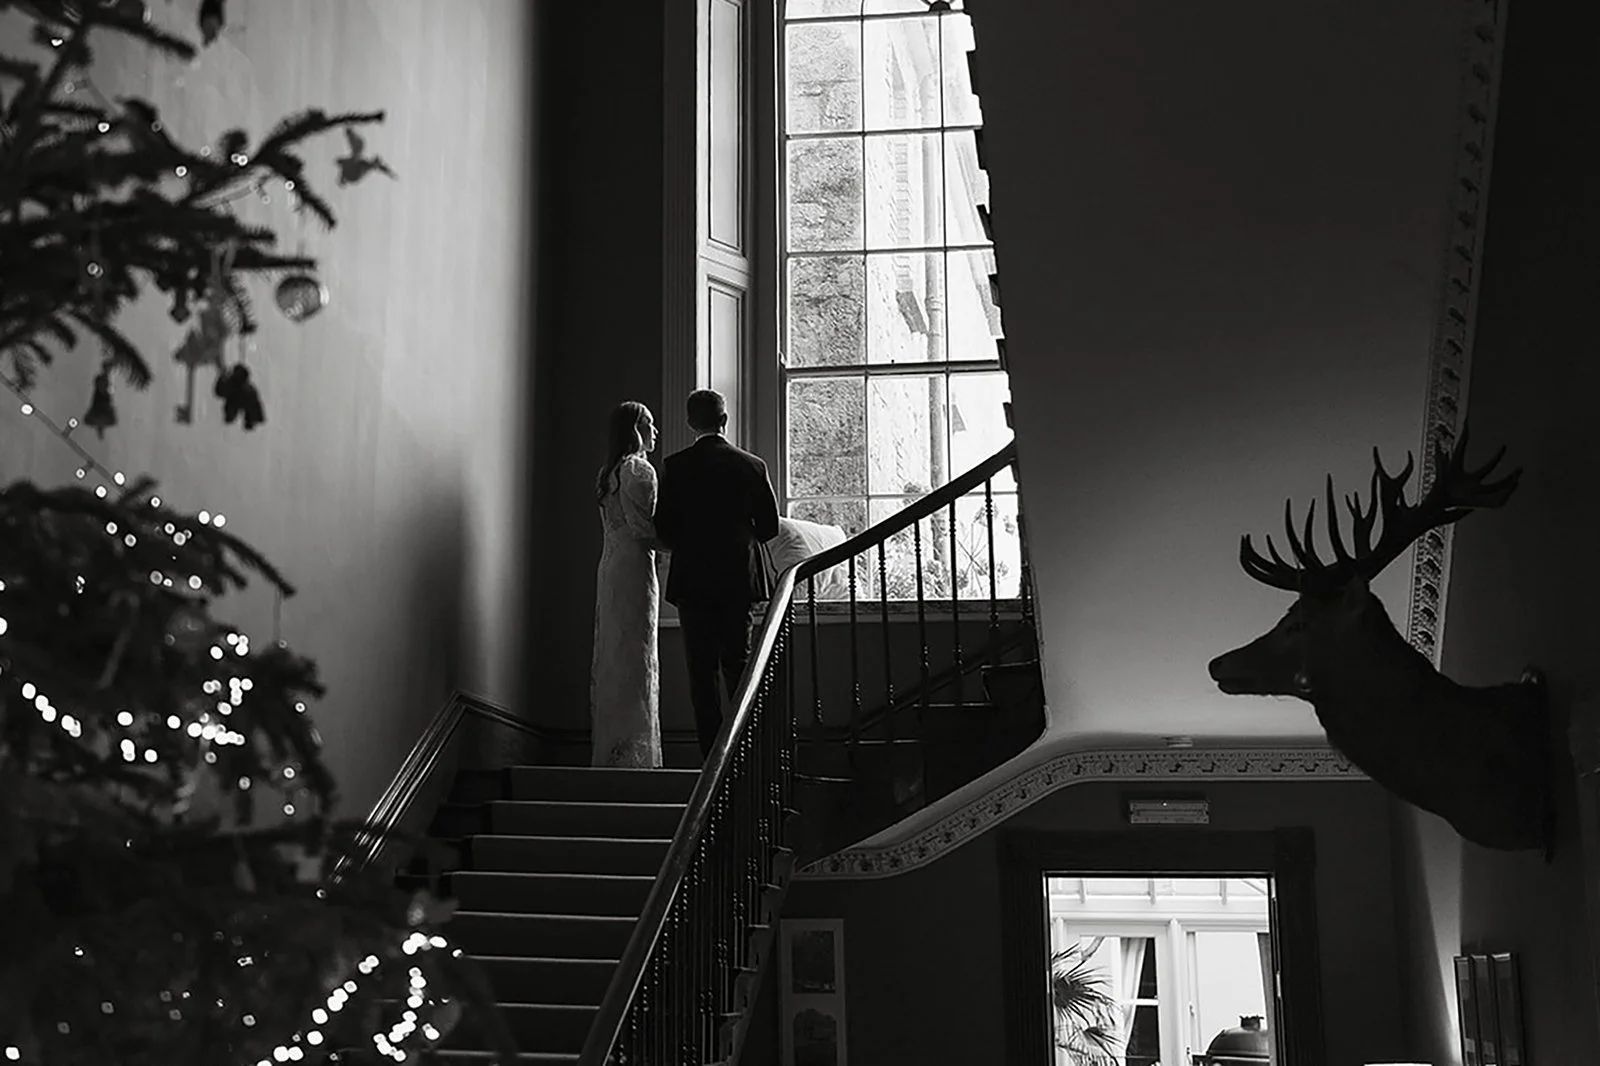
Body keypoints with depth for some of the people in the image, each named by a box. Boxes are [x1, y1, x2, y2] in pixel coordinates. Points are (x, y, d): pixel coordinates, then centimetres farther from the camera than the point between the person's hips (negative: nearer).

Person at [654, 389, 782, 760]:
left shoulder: (675, 466, -5)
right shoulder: (752, 466, -1)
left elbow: (663, 528, -6)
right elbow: (770, 526, 3)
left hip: (692, 582, -1)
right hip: (739, 580, 1)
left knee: (702, 672, 4)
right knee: (739, 667, 10)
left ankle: (712, 754, 4)